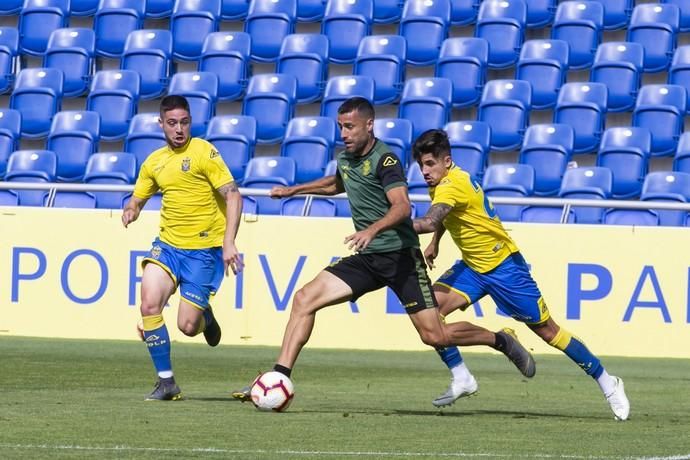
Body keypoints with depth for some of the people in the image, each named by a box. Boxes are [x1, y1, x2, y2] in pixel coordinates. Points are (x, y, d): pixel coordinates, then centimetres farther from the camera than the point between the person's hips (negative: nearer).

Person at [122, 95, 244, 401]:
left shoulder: (204, 152, -9)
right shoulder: (154, 162, 9)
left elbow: (233, 195, -14)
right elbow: (137, 199, 21)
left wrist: (229, 242, -24)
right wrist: (130, 211, -5)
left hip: (204, 249, -5)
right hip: (167, 245, 5)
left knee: (187, 326, -8)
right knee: (149, 304, -18)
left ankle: (206, 317, 32)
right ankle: (166, 382, -6)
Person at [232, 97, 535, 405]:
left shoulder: (384, 159, -14)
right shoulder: (345, 159, 10)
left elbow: (402, 206, -28)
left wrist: (372, 230, -44)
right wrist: (293, 190, 34)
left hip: (400, 255, -7)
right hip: (366, 258, 7)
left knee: (435, 336, -8)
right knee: (304, 299, -11)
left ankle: (503, 341, 17)